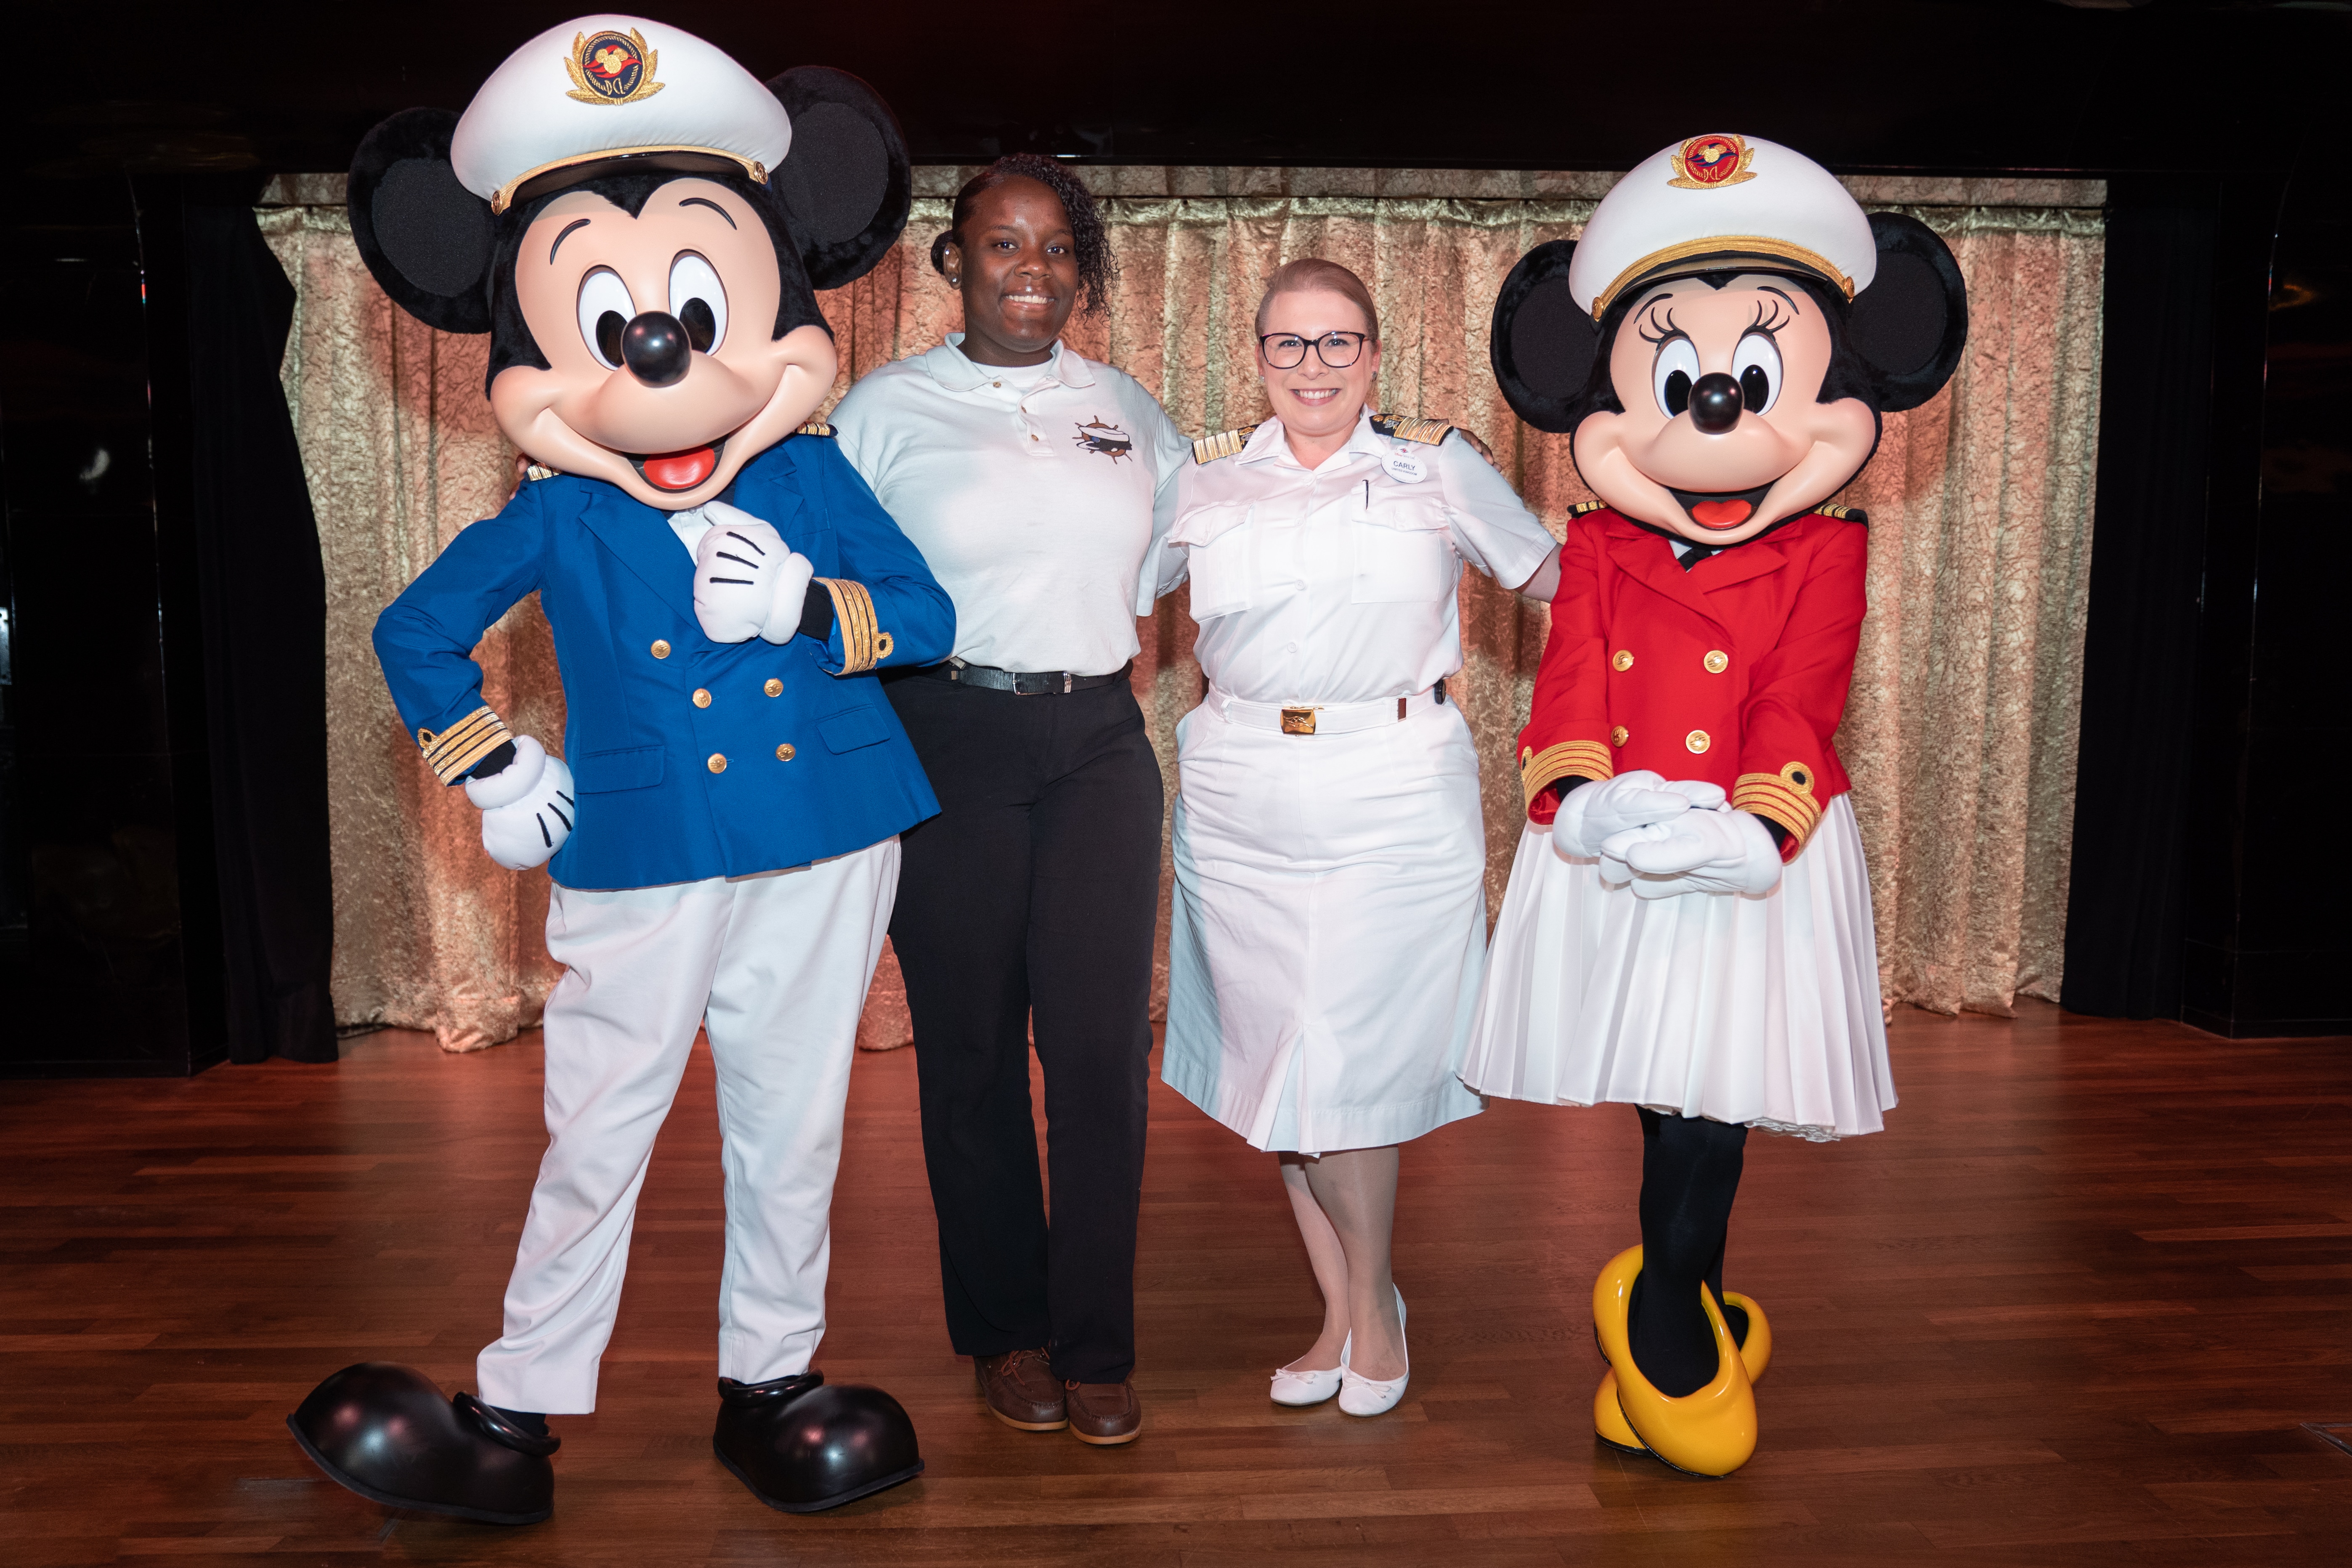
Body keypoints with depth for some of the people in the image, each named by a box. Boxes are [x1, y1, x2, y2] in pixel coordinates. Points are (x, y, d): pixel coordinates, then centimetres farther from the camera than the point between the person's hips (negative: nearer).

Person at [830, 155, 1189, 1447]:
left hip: (1097, 743, 2)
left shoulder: (1127, 411, 13)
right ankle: (1005, 1331, 23)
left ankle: (1096, 1346, 13)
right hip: (949, 744, -2)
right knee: (971, 1048, 5)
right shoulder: (886, 409, 5)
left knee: (1101, 1044, -2)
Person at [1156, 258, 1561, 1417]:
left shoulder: (1438, 467, 7)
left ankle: (1372, 1303, 23)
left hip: (1395, 800, -2)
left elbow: (1552, 576, 14)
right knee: (1275, 1065, 8)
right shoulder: (1208, 485, 10)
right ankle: (1343, 1315, 27)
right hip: (1241, 804, 3)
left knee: (1350, 1067, -4)